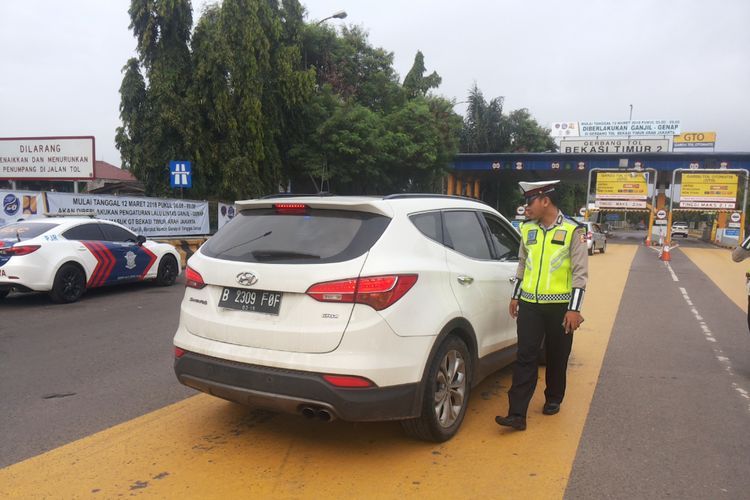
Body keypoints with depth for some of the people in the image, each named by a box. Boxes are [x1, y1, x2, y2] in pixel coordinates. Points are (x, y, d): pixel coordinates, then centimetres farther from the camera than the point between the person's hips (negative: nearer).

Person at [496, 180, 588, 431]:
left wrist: (574, 309, -14)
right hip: (530, 304, 3)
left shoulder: (573, 231, -9)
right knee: (525, 357, -2)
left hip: (560, 306, -3)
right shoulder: (528, 229, 6)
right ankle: (517, 414, -2)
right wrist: (515, 296, 18)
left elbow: (580, 272, -10)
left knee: (557, 357, 13)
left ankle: (553, 399, 36)